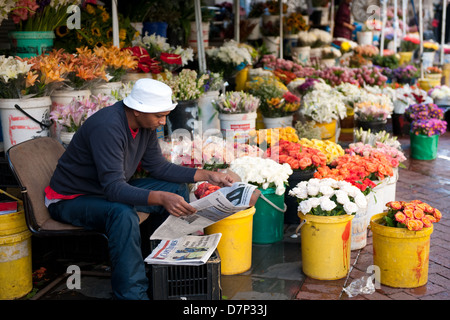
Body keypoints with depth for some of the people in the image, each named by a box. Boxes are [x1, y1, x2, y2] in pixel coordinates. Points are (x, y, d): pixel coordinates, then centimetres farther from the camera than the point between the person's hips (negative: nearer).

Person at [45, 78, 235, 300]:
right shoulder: (108, 127, -32)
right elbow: (113, 188, -38)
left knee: (178, 189, 2)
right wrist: (161, 198, -52)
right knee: (123, 213, -39)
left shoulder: (146, 124, -5)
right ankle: (132, 293, -27)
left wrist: (207, 176, -3)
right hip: (71, 199, -9)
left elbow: (158, 167, 5)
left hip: (112, 189, 9)